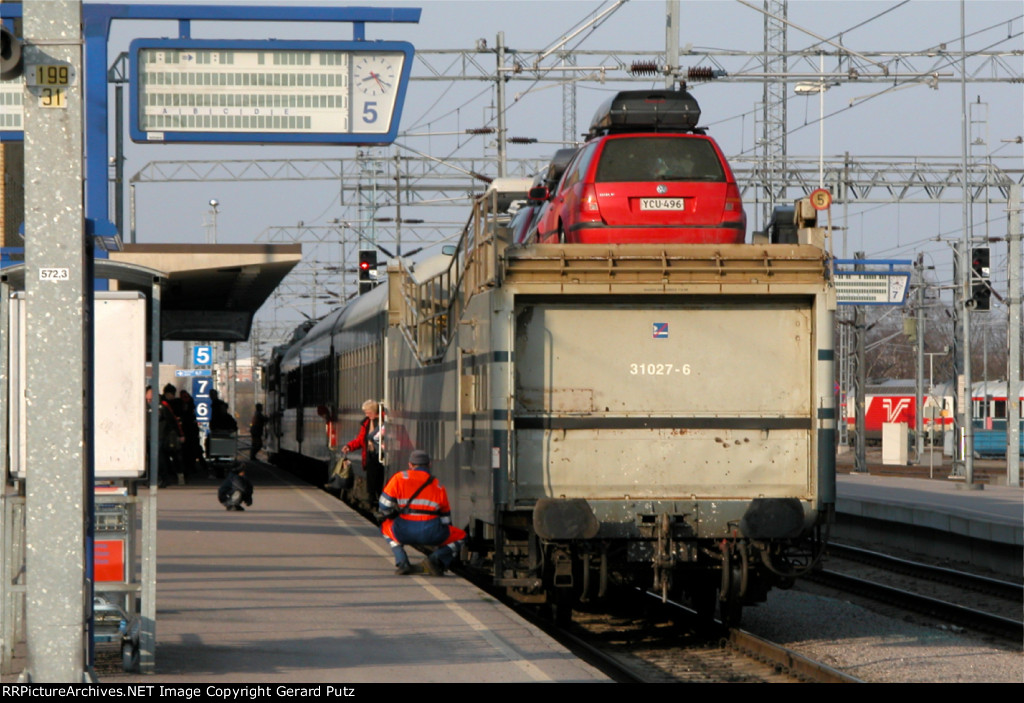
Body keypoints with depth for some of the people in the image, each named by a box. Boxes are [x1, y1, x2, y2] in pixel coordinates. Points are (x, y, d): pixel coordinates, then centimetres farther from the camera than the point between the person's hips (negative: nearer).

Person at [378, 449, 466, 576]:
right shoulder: (438, 486, 16)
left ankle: (402, 562, 13)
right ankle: (436, 558, -2)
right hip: (431, 533, 0)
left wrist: (393, 516, 27)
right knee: (459, 536, 26)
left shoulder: (399, 478, 8)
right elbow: (446, 518, 22)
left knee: (386, 527, 34)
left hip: (404, 532, 0)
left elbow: (384, 505, 4)